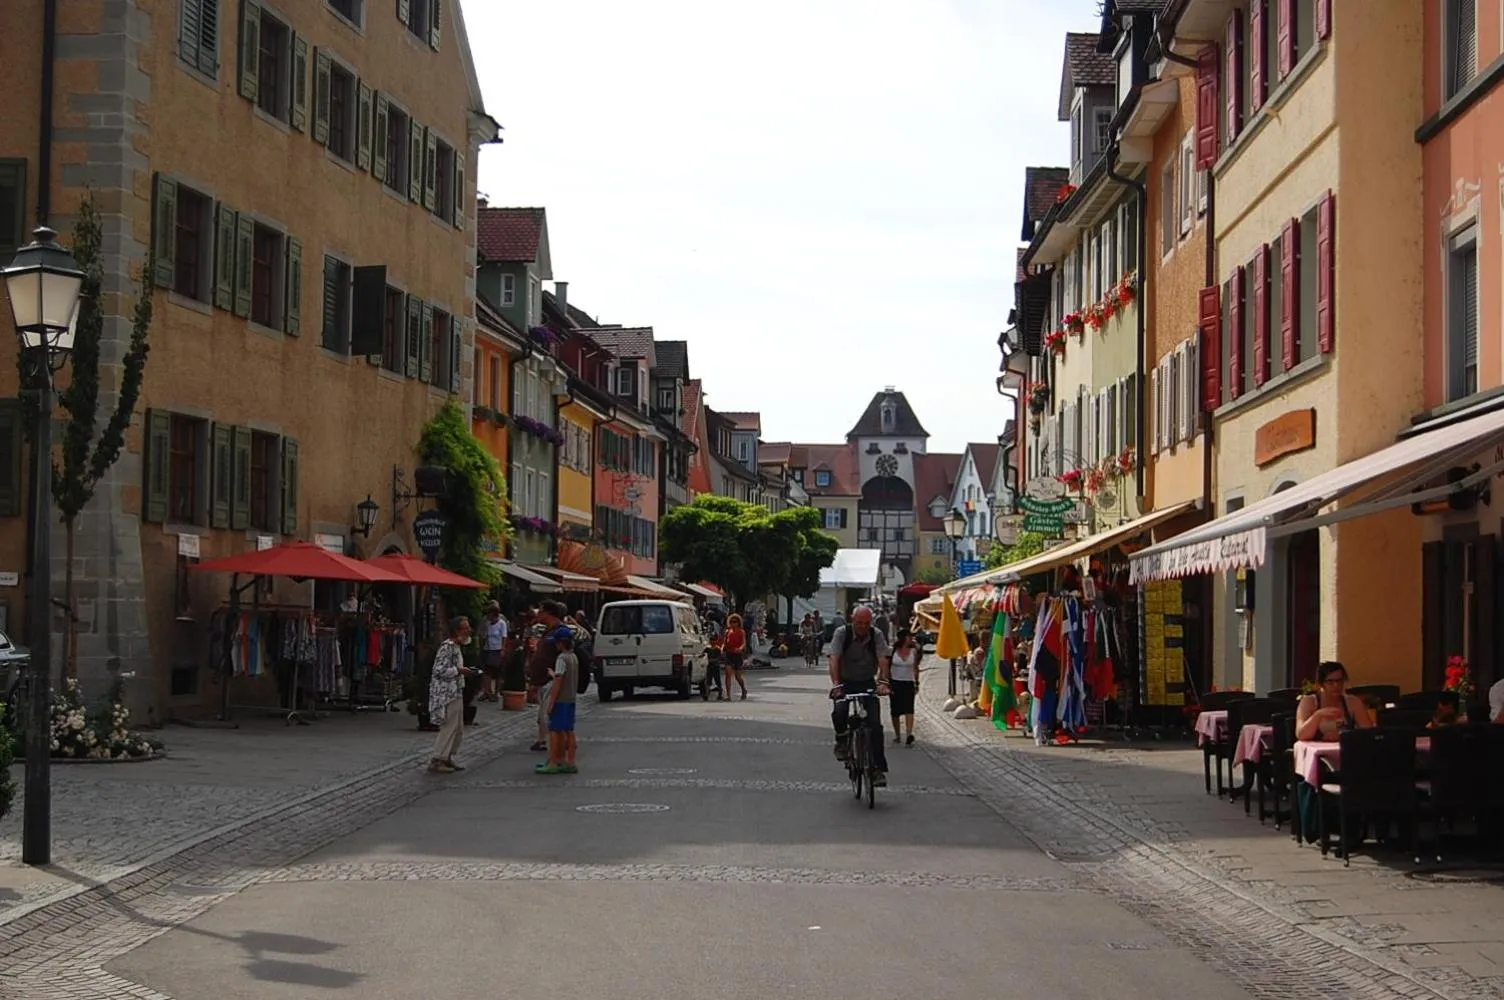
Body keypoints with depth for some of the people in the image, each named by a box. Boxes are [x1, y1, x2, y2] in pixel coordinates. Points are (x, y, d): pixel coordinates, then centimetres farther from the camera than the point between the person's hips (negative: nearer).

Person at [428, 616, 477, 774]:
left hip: (456, 693, 10)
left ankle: (447, 758, 21)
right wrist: (459, 670, -17)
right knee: (448, 728, -8)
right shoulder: (447, 646, -17)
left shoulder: (456, 647, 14)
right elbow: (439, 671, -22)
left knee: (458, 729, 13)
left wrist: (462, 671, 10)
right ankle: (437, 762, -4)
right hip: (446, 694, -10)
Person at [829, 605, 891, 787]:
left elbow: (883, 660, -17)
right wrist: (835, 683, -36)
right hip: (845, 682, -1)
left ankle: (879, 768, -6)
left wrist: (883, 682, -35)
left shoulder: (876, 635, -8)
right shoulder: (842, 633, -13)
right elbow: (834, 659, -22)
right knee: (839, 712, -29)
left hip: (867, 683, 1)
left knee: (875, 723, -11)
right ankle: (842, 741, 2)